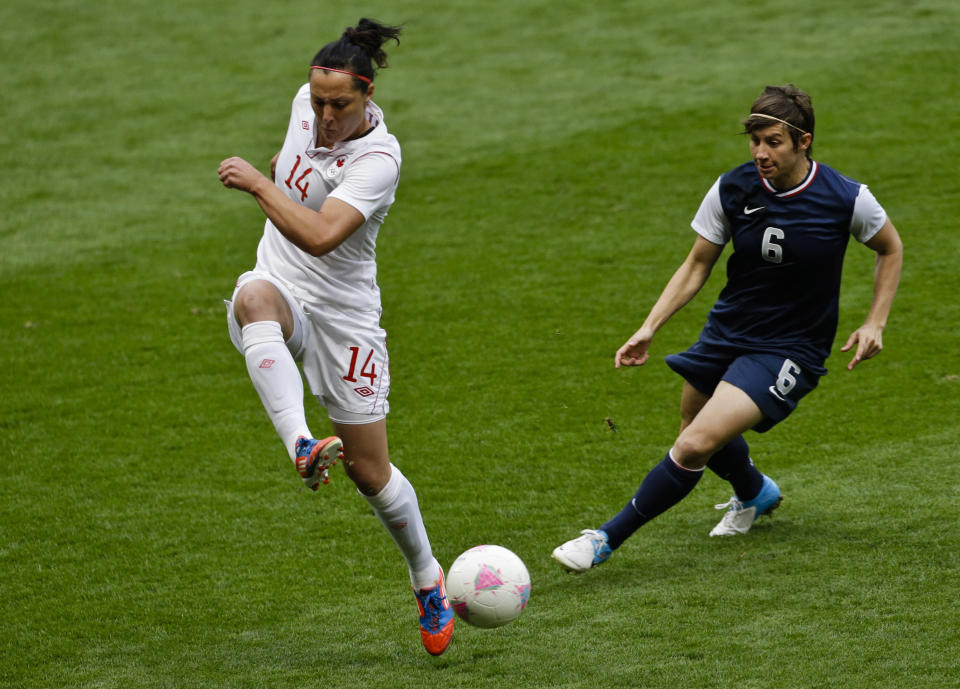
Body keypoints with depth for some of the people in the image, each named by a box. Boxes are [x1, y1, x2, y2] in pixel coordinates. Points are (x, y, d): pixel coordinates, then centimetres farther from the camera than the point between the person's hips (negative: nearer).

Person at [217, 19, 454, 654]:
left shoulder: (378, 158, -23)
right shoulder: (308, 102, -3)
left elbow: (320, 237, -35)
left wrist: (258, 183, -31)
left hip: (342, 313, -4)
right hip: (283, 295, 4)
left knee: (370, 471, 1)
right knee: (254, 298, -37)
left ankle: (427, 579, 29)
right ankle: (301, 446, -54)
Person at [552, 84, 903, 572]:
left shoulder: (847, 200, -16)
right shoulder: (732, 189, -9)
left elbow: (890, 249, 5)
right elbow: (697, 265, 2)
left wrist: (875, 323, -3)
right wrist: (649, 328, -8)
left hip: (787, 349, -5)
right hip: (726, 331, 5)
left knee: (696, 445, -20)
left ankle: (606, 540, -10)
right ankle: (755, 493, 53)